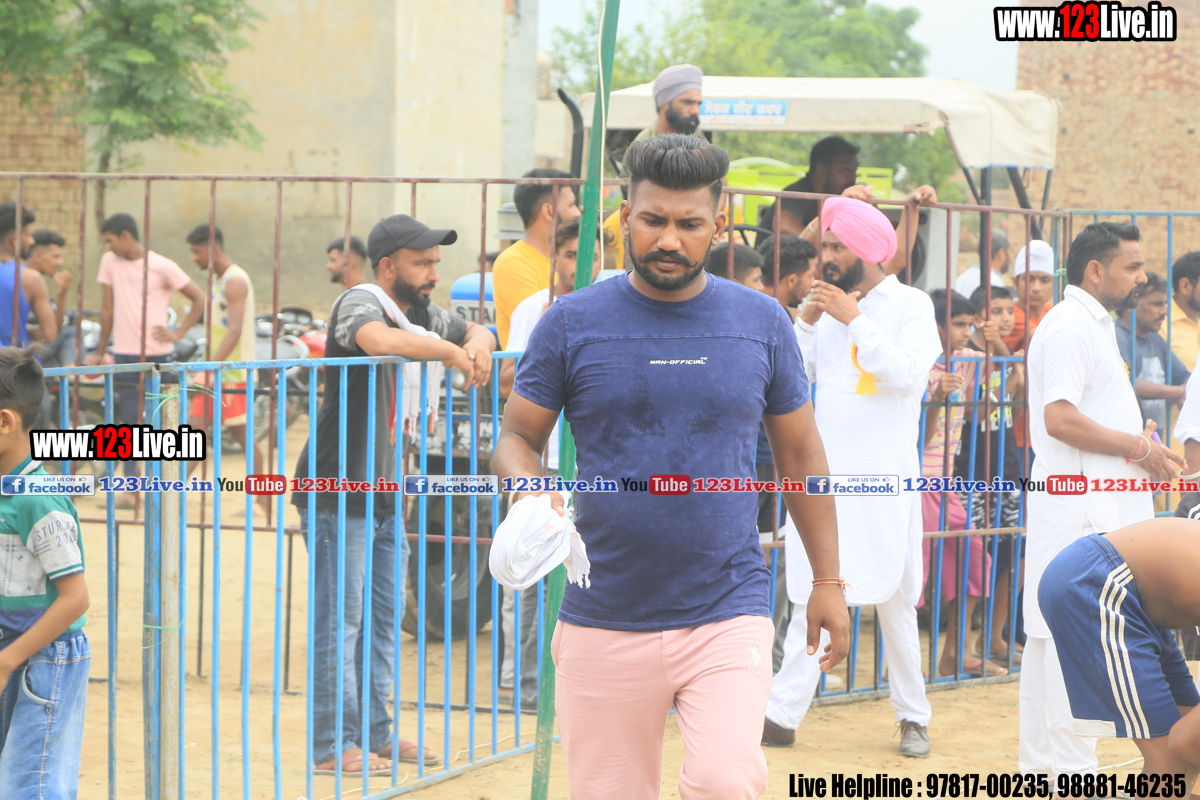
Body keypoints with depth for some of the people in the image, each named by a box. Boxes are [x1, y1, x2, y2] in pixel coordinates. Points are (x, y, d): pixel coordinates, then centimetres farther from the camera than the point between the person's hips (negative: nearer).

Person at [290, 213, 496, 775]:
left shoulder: (422, 313, 12)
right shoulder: (359, 304, -14)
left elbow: (478, 332, 27)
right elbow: (380, 339, -38)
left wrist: (477, 344, 2)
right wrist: (449, 350, -24)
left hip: (385, 496, 9)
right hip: (337, 495, -9)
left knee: (383, 619, 14)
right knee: (338, 621, -4)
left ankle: (378, 735, 23)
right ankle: (333, 745, 0)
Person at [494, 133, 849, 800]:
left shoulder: (761, 323, 5)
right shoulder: (573, 322, 1)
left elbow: (800, 454, 13)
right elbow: (517, 435, 6)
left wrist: (828, 581, 10)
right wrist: (530, 489, -17)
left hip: (728, 614, 0)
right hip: (604, 622, 1)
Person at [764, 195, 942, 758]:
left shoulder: (910, 305, -1)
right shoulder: (829, 305, 13)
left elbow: (906, 374, -15)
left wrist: (854, 319, -17)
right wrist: (808, 321, -3)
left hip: (884, 474, -4)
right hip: (824, 470, 4)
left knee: (893, 597, 3)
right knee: (812, 596, 0)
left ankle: (913, 716, 15)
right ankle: (783, 715, -2)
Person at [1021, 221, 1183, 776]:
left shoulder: (1093, 325, 22)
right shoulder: (1069, 325, -12)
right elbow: (1059, 417, -21)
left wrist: (1141, 446, 13)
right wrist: (1137, 448, -13)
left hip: (1098, 506, 11)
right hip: (1081, 509, -11)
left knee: (1048, 637, 12)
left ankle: (1037, 765, 16)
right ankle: (1072, 770, -9)